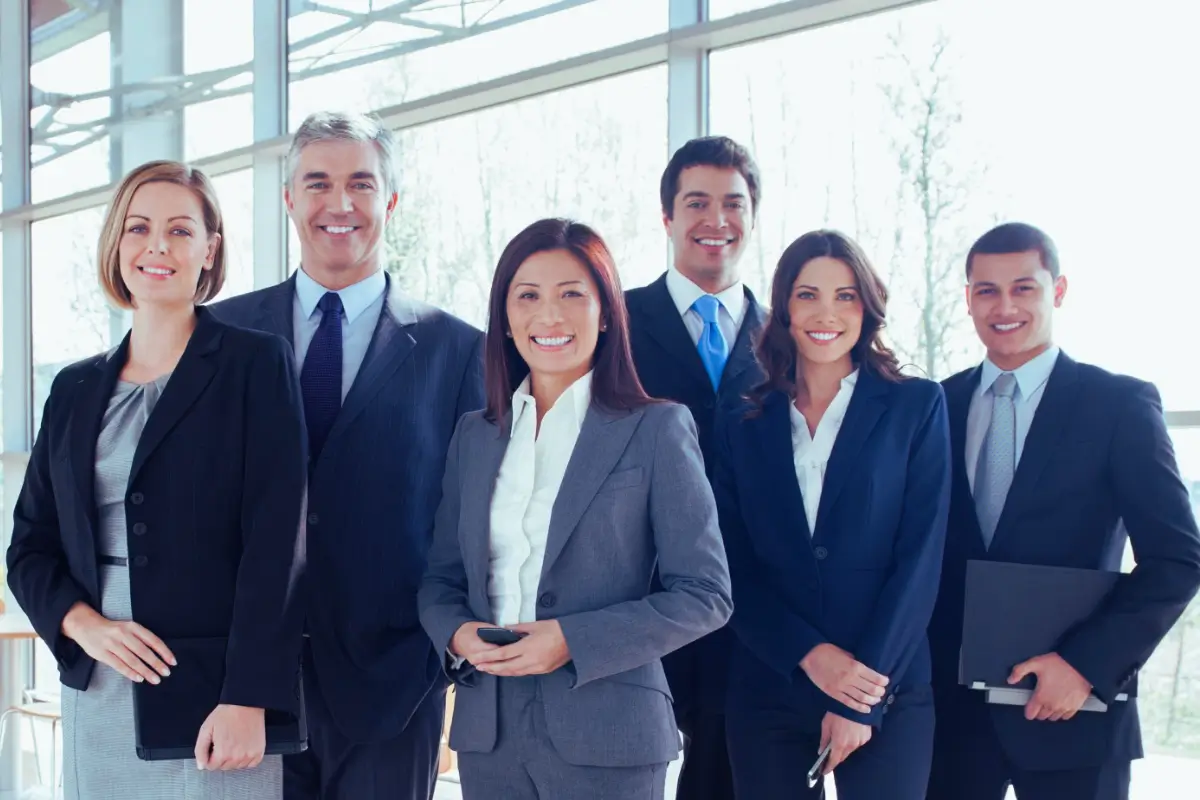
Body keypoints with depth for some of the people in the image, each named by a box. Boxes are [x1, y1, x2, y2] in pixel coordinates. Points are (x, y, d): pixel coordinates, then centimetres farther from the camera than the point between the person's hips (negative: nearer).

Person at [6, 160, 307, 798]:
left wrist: (248, 699, -16)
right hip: (95, 697, 4)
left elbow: (274, 542, -9)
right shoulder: (76, 389, 13)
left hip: (215, 692, -4)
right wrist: (82, 623, -7)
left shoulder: (254, 364, -2)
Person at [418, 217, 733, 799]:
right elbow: (442, 577, 14)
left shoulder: (658, 429, -4)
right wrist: (457, 634, -8)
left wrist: (574, 641, -16)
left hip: (606, 738, -4)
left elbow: (704, 594, -7)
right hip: (487, 731, 4)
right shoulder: (474, 435, 10)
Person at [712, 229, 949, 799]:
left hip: (887, 695, -2)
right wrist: (810, 655, -13)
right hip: (765, 694, 2)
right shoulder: (743, 426, 8)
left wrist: (863, 702, -11)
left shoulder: (916, 406, 2)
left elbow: (921, 554, -5)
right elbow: (736, 568, 3)